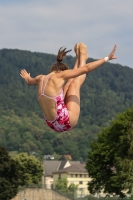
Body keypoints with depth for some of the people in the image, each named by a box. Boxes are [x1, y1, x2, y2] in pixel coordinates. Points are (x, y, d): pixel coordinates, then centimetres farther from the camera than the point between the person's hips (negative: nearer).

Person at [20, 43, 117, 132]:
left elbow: (29, 81, 31)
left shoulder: (41, 79, 5)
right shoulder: (59, 76, -14)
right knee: (75, 83, 8)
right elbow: (86, 69, -16)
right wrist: (107, 58, -13)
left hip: (52, 124, 7)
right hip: (66, 122, -7)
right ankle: (83, 58, 30)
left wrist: (27, 78, 54)